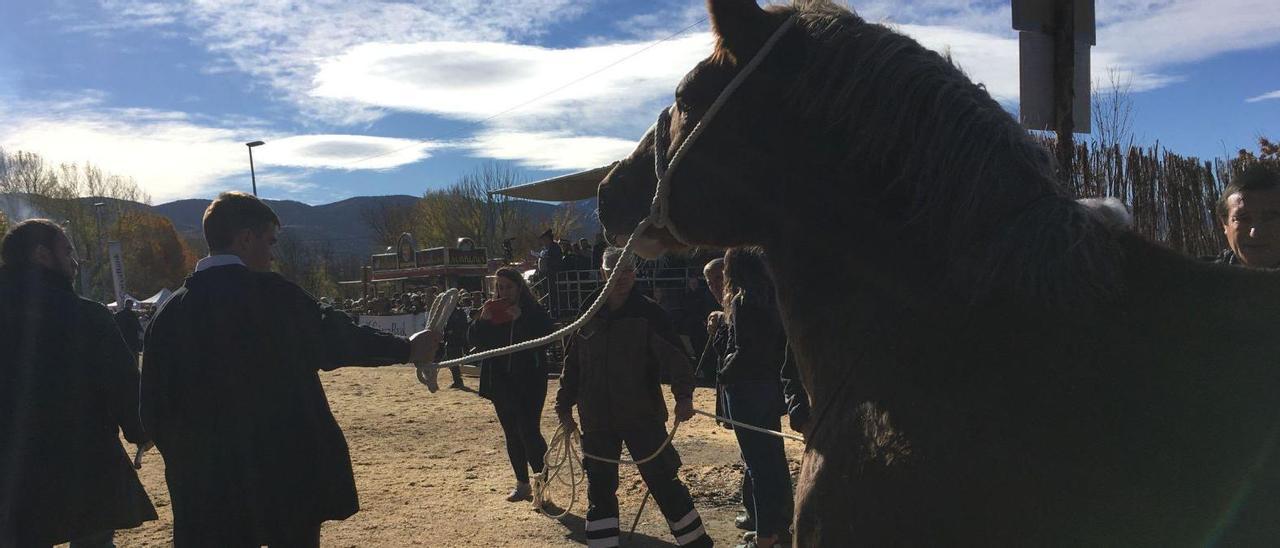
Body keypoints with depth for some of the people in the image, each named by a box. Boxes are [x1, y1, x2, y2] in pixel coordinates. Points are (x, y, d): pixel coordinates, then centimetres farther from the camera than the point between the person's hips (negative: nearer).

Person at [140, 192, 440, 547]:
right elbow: (335, 337, 2)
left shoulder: (169, 313, -1)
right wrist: (407, 349, 16)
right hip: (289, 475, -2)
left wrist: (184, 461, 15)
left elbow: (155, 410, 2)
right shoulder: (274, 296, -10)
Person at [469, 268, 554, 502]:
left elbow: (545, 336, -19)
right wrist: (482, 320, -14)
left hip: (529, 381, -5)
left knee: (529, 431, -14)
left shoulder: (534, 311, -5)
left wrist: (521, 319, -27)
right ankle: (522, 485, 22)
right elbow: (474, 340, 4)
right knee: (512, 435, 11)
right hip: (500, 381, 5)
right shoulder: (490, 311, 9)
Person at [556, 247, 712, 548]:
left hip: (642, 415, -4)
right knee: (599, 485, 10)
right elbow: (572, 363, 12)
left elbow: (674, 355, -17)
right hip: (597, 419, 4)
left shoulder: (648, 312, -8)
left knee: (663, 479, 0)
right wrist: (565, 405, 12)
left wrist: (683, 395, -31)